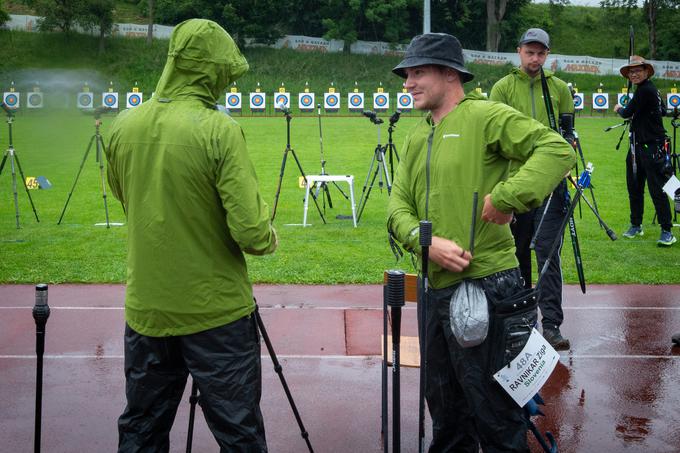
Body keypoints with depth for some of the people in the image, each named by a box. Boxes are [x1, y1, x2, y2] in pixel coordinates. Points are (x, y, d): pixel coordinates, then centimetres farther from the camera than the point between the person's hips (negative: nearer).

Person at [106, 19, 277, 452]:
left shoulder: (123, 126, -1)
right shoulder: (220, 131, -18)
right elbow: (250, 232, -20)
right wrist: (269, 237, 1)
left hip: (145, 308, 6)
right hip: (216, 311, -5)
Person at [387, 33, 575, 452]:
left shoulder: (484, 115, -8)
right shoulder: (416, 137, 16)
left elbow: (557, 150, -18)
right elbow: (398, 205, 8)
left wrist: (505, 198, -26)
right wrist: (426, 241, -11)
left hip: (486, 286, -8)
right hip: (436, 288, 8)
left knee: (495, 416, 5)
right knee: (444, 406, 22)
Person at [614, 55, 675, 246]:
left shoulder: (645, 91, -16)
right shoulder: (651, 89, 14)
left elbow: (627, 113, -13)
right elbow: (663, 111, 24)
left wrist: (619, 109, 9)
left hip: (652, 147, -10)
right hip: (638, 146, 10)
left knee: (657, 190, -7)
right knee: (634, 187, 14)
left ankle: (667, 232, -2)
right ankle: (636, 226, 26)